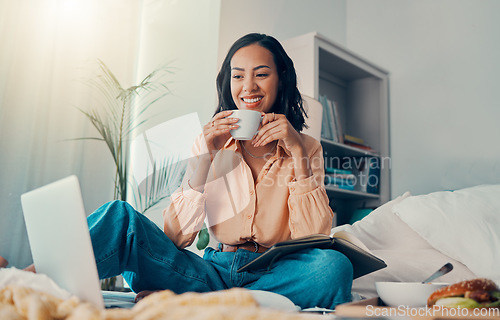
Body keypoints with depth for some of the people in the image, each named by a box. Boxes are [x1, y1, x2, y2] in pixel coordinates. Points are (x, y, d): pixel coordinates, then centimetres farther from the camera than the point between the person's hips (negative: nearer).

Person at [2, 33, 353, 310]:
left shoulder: (306, 148, 6)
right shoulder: (213, 144, 7)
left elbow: (314, 237, -7)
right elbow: (176, 236, -3)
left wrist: (297, 153, -13)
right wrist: (204, 158, -13)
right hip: (212, 272, 0)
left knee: (334, 266, -34)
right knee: (123, 217, -23)